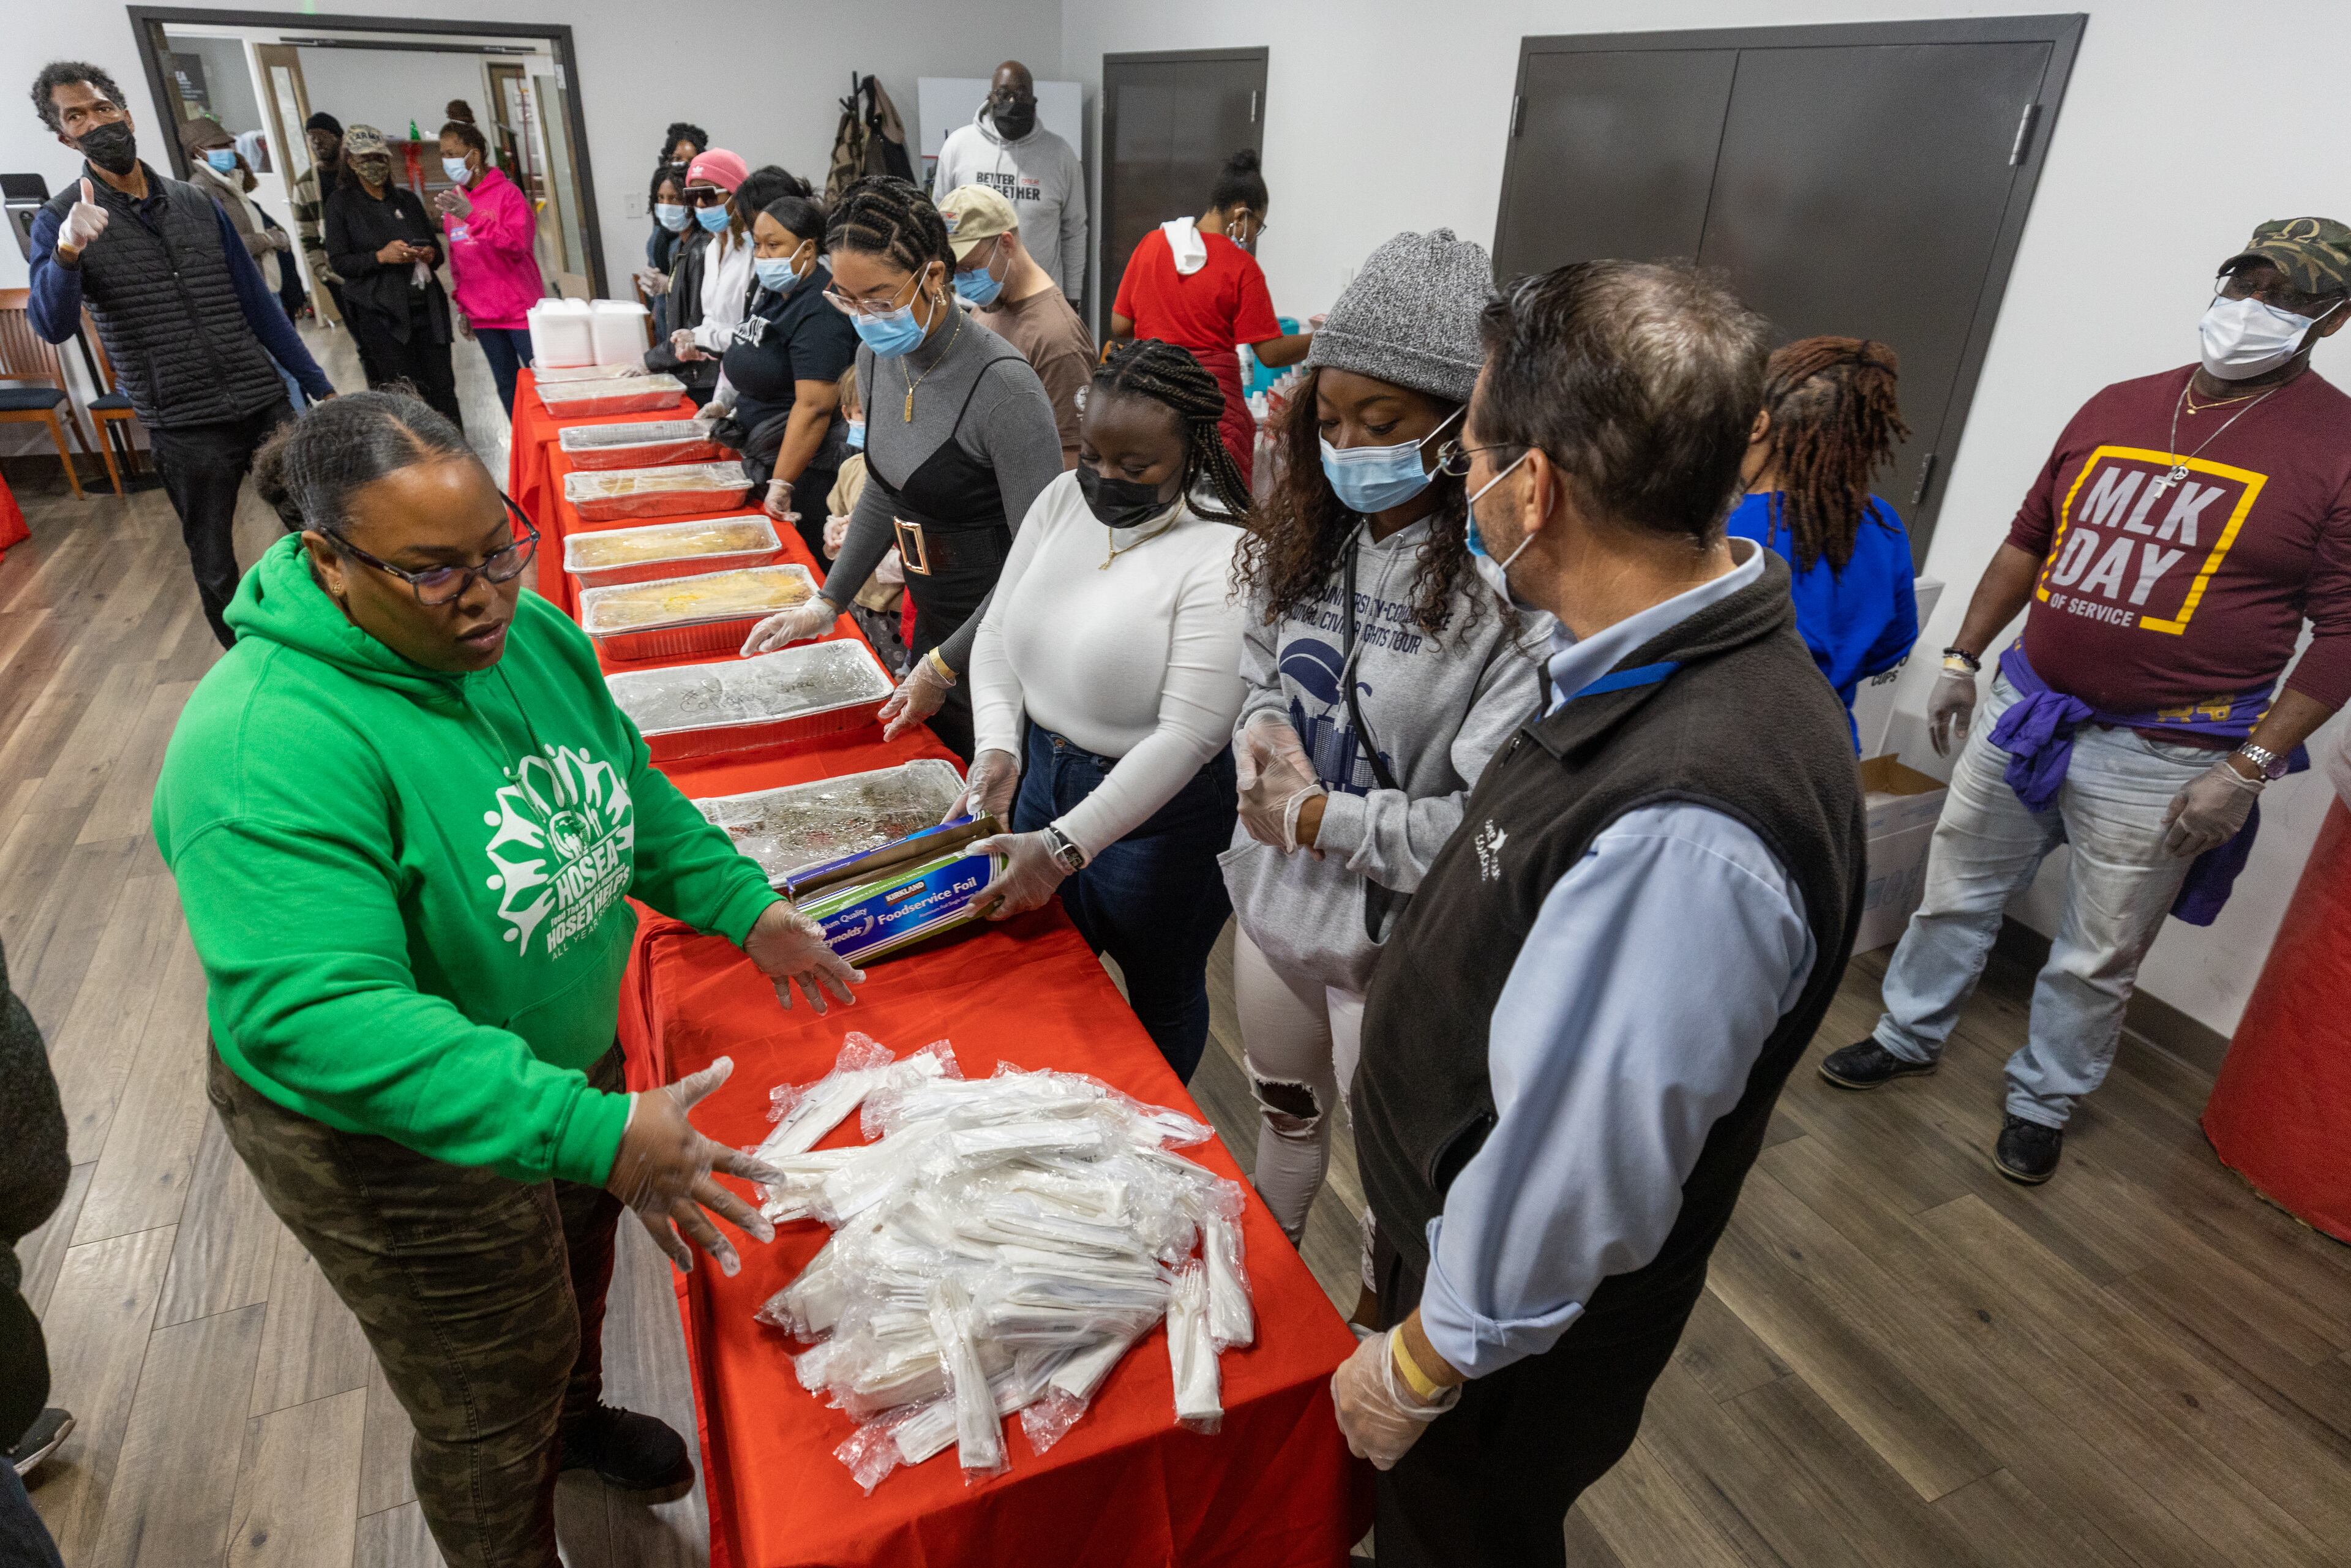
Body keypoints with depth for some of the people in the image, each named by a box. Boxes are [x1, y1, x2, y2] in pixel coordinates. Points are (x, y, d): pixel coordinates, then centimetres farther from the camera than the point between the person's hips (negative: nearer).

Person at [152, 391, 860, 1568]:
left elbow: (631, 792, 5)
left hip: (567, 1062, 8)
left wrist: (747, 909, -3)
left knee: (575, 1270, 34)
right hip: (399, 1143, -7)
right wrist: (593, 1134, -46)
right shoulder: (265, 754, -34)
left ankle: (576, 1418, 66)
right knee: (490, 1413, 17)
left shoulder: (526, 633, -10)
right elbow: (320, 1017, -41)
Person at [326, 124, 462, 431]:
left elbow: (436, 247, 22)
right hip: (380, 311, -3)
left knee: (443, 387, -2)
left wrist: (430, 255, -2)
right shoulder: (341, 203, 5)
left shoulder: (406, 198, 17)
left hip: (427, 306, 4)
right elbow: (339, 261, 1)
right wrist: (381, 256, -15)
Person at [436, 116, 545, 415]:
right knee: (507, 386, 8)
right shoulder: (451, 200, 11)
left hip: (521, 310, -5)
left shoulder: (507, 193, -7)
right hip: (482, 315, 6)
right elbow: (456, 259, 16)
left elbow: (517, 245, -19)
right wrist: (462, 307, 14)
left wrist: (472, 216, -26)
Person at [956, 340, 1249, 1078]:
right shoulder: (1064, 498, -2)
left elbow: (1189, 734, -28)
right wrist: (997, 747, -12)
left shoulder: (1223, 557, -23)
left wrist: (1065, 845, -30)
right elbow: (997, 633, 4)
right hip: (1042, 773, 6)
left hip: (1157, 811, -6)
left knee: (1160, 991, 18)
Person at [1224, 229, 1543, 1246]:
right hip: (1272, 903, 7)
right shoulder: (1309, 531, -2)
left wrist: (1316, 817, -21)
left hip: (1398, 942, -6)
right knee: (1284, 1118, 31)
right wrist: (1261, 734, -10)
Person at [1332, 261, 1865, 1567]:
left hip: (1520, 1327, -7)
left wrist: (1421, 1363, -16)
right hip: (1446, 1216, 7)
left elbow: (1573, 1174, -30)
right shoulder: (1678, 660, -9)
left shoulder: (1682, 831, -41)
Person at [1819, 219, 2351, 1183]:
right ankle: (1910, 1036, 37)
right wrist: (1963, 658, 12)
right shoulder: (2117, 408, 7)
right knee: (1955, 889, 16)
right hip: (2028, 709, 5)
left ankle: (2043, 1102, 31)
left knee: (2098, 957, 10)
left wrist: (2250, 767, -15)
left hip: (2161, 759, -4)